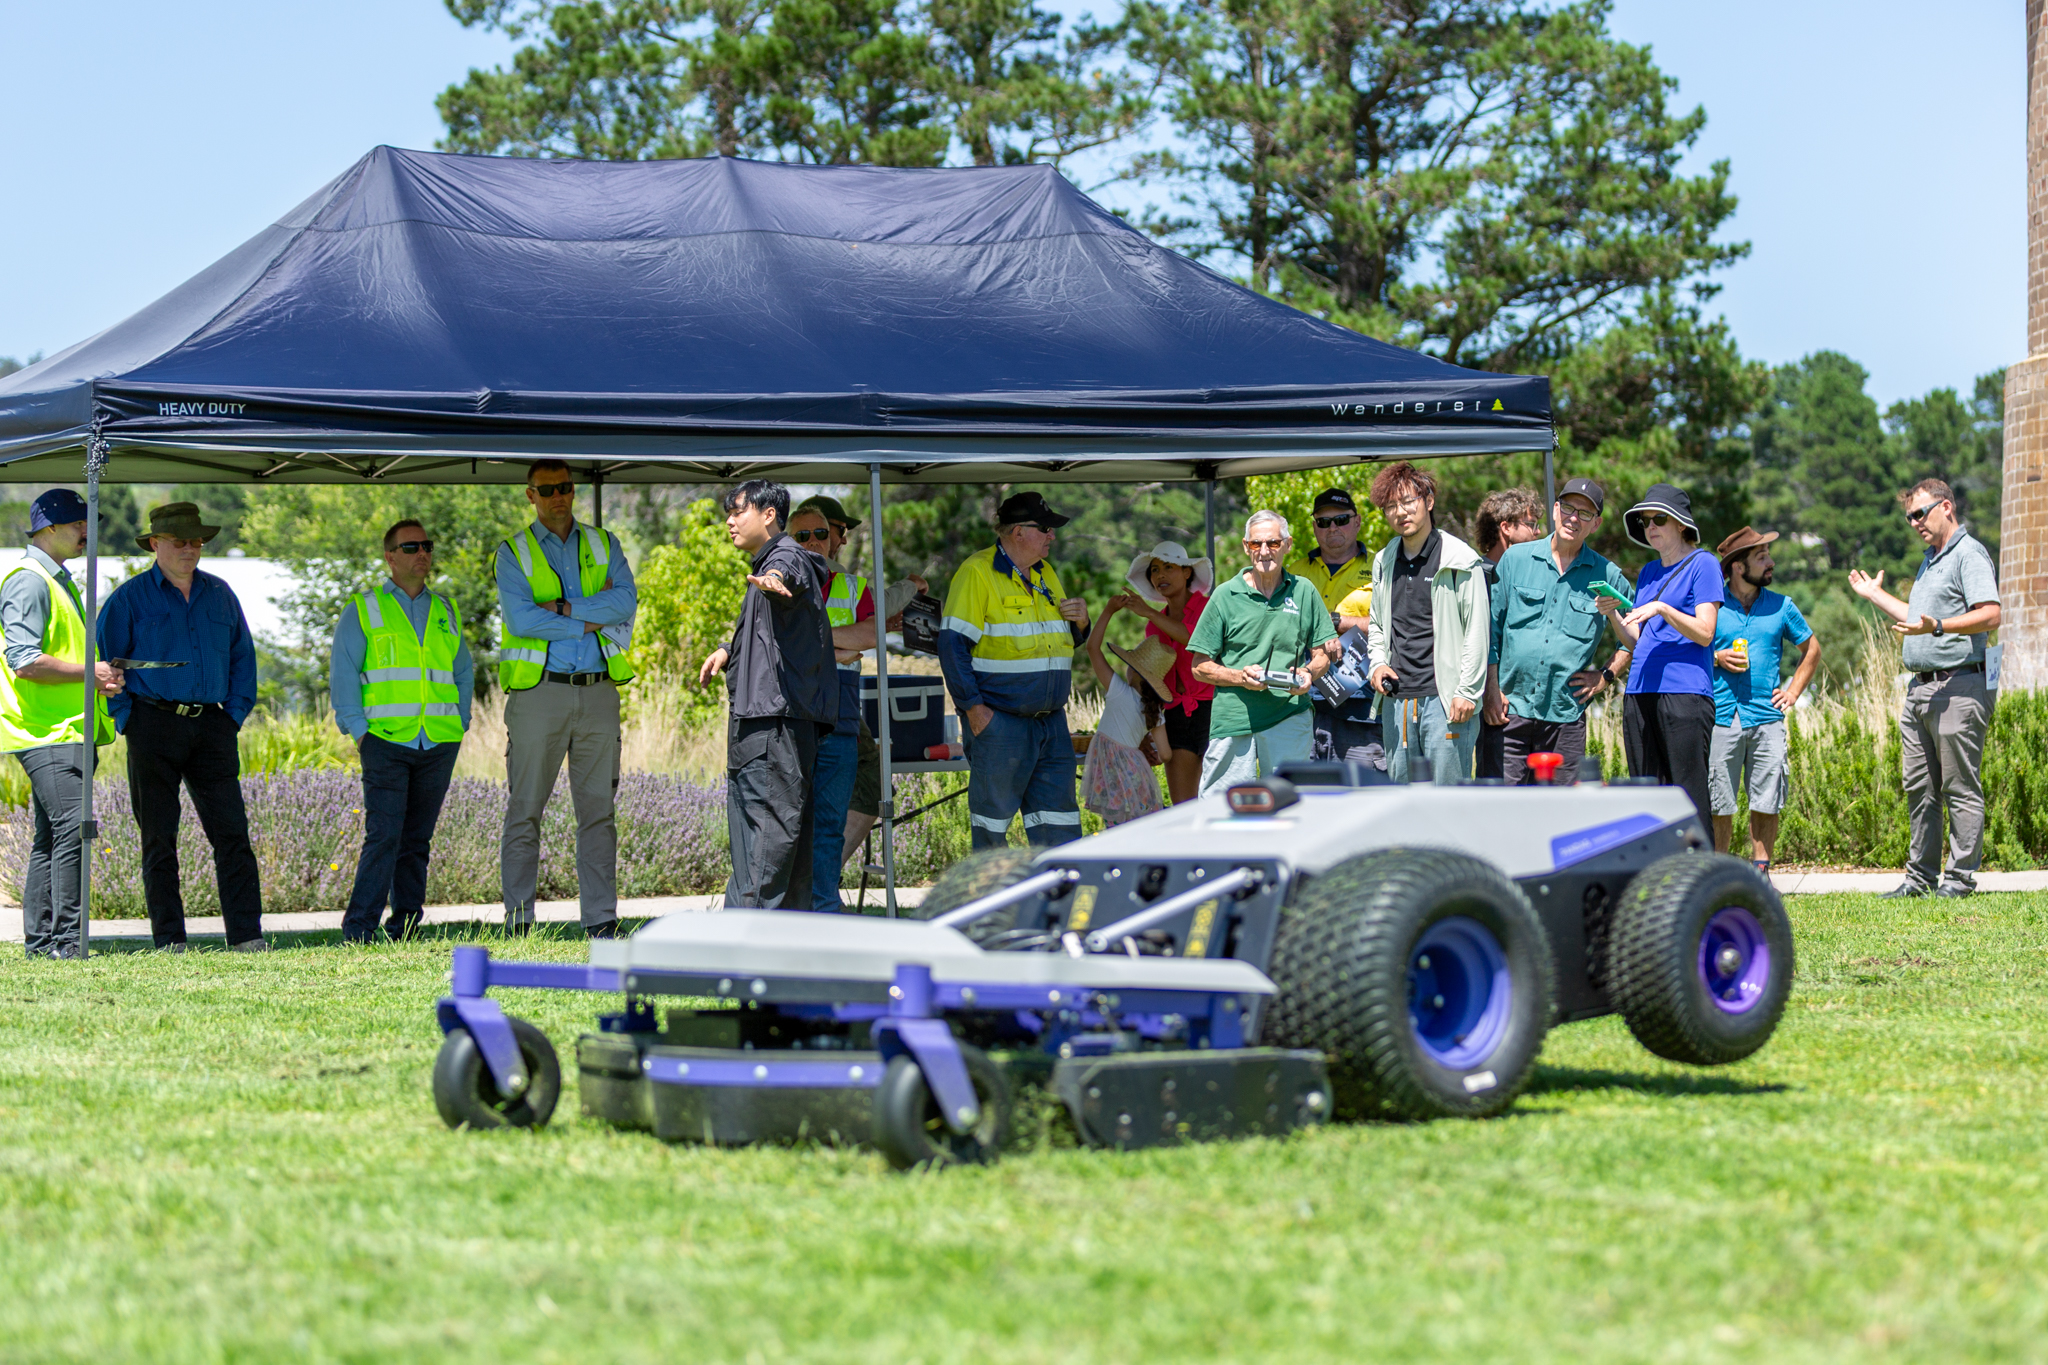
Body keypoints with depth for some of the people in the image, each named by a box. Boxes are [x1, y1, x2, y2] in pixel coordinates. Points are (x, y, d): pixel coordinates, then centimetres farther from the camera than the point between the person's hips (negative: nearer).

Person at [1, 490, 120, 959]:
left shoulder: (58, 581, 22)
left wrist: (102, 680, 16)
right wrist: (90, 672, -16)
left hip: (68, 729, 10)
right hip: (46, 731, -10)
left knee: (51, 837, 11)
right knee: (73, 826, -17)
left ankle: (40, 940, 14)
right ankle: (67, 939, -18)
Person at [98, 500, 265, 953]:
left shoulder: (219, 595, 13)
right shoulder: (130, 598, 0)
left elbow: (242, 656, 20)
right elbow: (102, 659, 1)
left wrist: (236, 712, 9)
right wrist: (127, 718, -5)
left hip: (211, 727, 3)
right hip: (154, 725, -3)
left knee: (231, 830, -4)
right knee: (159, 837, 1)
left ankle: (248, 939, -5)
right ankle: (169, 942, 5)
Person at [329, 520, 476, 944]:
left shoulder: (445, 613, 17)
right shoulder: (362, 611, 5)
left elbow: (463, 672, 23)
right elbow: (342, 674, 0)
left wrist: (460, 724, 10)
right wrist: (359, 731, -9)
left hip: (439, 745, 4)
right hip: (385, 741, -4)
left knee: (417, 839, 5)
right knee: (383, 834, -14)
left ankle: (404, 927, 11)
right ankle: (358, 929, -13)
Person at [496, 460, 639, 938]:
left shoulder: (604, 545, 14)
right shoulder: (513, 553, 4)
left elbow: (626, 601, -4)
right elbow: (521, 619, -11)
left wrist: (561, 607, -11)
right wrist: (592, 621, -9)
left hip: (598, 692, 3)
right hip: (539, 690, -3)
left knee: (598, 808, 3)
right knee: (525, 808, -3)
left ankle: (602, 920, 5)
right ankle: (518, 920, 0)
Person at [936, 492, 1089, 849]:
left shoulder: (1045, 574, 15)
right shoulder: (977, 573, -8)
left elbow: (1063, 641, 26)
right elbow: (952, 645, -12)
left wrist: (1080, 622, 2)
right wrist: (973, 708, -17)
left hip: (1051, 723, 7)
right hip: (999, 722, -7)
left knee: (1058, 820, 4)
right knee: (994, 815, -1)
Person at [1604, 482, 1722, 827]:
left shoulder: (1702, 564, 1)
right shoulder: (1648, 573, 21)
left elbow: (1704, 633, -7)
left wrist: (1662, 609, -19)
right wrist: (1612, 615, 0)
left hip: (1685, 692, -7)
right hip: (1640, 692, 7)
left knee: (1689, 796, -10)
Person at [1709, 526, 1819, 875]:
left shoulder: (1780, 606, 11)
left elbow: (1812, 650, 22)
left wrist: (1793, 690, 11)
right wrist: (1716, 659, -7)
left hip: (1766, 718, 2)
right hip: (1721, 716, -2)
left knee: (1766, 804, 0)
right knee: (1718, 806, -2)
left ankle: (1760, 872, 8)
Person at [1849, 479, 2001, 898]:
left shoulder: (1969, 554, -8)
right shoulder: (1930, 560, 22)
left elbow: (1990, 615, -21)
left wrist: (1937, 626, -31)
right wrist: (1876, 595, 37)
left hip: (1958, 686, -10)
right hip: (1920, 687, 10)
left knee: (1961, 788, -6)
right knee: (1920, 788, 10)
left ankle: (1960, 876, -3)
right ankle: (1921, 876, 16)